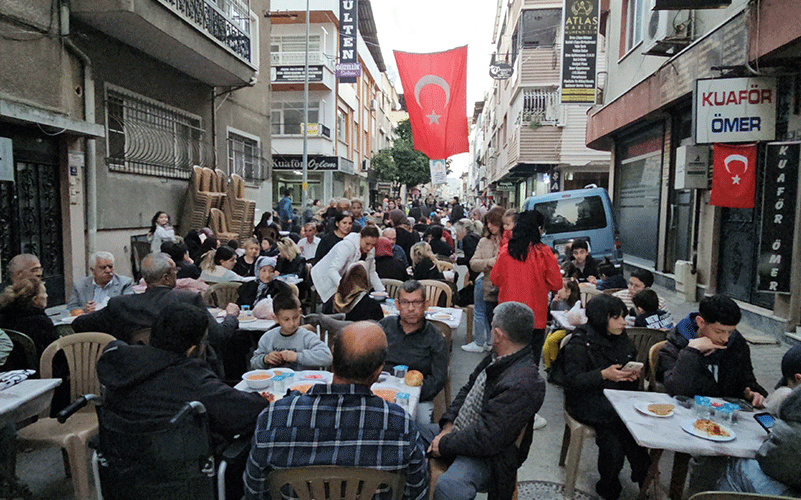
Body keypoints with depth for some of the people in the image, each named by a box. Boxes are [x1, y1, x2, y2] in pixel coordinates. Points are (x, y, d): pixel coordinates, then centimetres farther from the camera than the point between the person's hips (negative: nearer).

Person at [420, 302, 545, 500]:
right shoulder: (497, 359, -1)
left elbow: (486, 439, -29)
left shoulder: (522, 385, -30)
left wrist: (445, 444, -17)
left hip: (486, 456, -10)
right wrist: (448, 425, -1)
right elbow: (468, 390, 13)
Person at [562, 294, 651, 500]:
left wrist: (633, 374, -1)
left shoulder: (623, 340, 11)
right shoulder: (580, 342, -9)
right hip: (586, 401, -5)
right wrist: (603, 375, -25)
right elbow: (572, 380, -15)